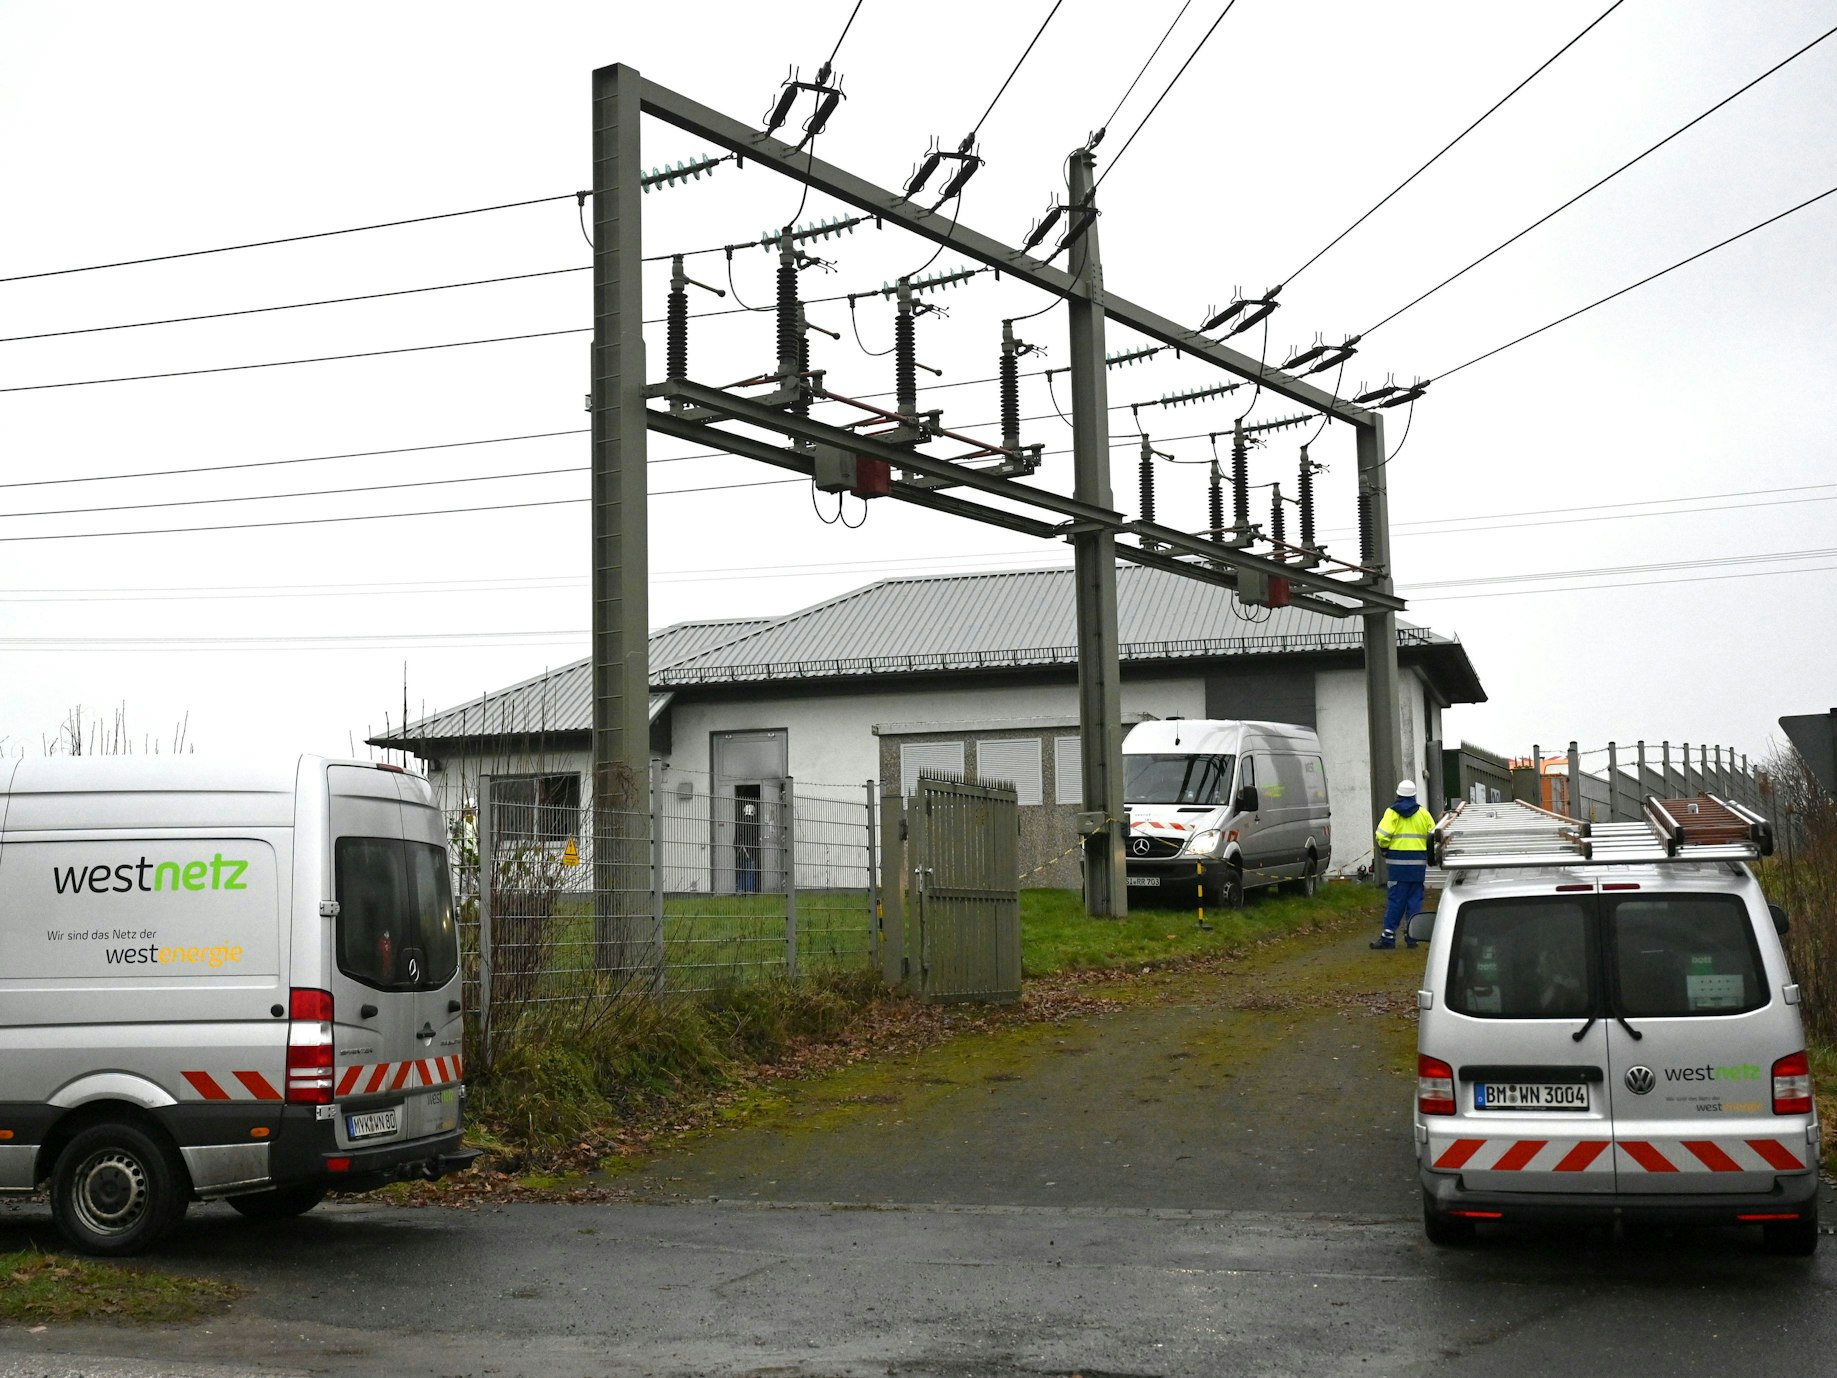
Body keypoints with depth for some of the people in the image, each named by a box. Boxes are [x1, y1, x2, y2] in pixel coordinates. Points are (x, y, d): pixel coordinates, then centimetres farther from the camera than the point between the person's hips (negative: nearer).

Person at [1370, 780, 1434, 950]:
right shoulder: (1422, 813, 5)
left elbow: (1382, 835, -13)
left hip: (1397, 860, -2)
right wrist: (1428, 853, 20)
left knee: (1396, 898, 0)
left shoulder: (1392, 812, -2)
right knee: (1415, 898, 7)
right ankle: (1412, 936, 7)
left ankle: (1388, 936, -3)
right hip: (1418, 861, 2)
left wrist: (1384, 849, 7)